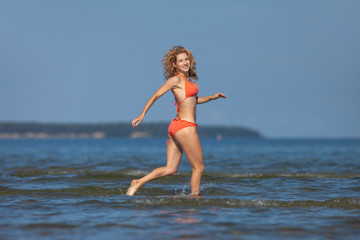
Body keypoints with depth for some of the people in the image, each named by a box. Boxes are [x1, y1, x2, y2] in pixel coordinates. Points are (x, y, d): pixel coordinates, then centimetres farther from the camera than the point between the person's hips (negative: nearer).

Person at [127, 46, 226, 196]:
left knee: (170, 169, 7)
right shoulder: (176, 79, -9)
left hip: (176, 127, 9)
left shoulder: (186, 79, 17)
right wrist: (142, 115, -12)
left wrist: (212, 98, 20)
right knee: (198, 167, 2)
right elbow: (156, 95, -10)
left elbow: (193, 100, 31)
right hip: (185, 127, -9)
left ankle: (138, 183, 2)